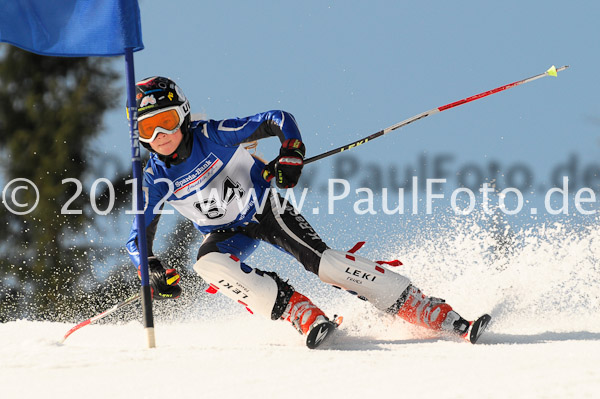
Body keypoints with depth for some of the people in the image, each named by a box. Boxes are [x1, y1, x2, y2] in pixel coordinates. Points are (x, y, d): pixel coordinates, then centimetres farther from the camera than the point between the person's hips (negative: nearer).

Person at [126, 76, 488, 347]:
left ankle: (441, 316, -22)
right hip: (226, 233, 3)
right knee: (208, 263, -32)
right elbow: (138, 237, -8)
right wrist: (155, 272, -26)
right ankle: (302, 314, -28)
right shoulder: (155, 180, -13)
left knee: (321, 260, -22)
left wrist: (290, 155, -30)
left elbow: (278, 120, -13)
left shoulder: (213, 136, -20)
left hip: (265, 210, -3)